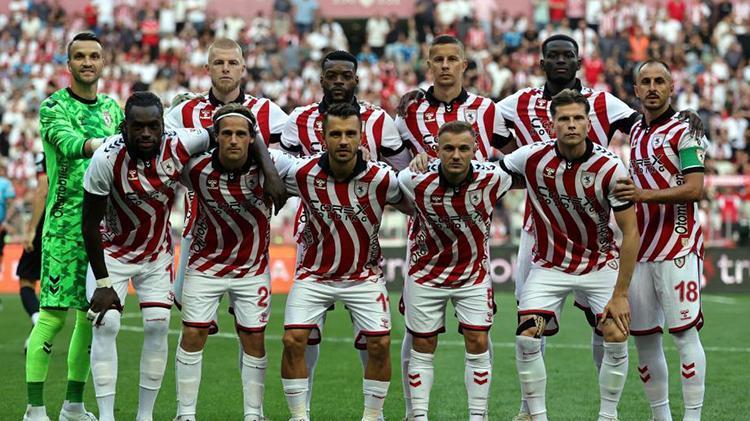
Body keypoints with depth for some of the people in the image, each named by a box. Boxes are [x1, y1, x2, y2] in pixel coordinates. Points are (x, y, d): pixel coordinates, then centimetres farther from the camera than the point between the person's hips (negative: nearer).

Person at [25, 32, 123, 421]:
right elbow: (66, 142, -21)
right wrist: (99, 145, -38)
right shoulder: (54, 107, -3)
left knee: (92, 314, 7)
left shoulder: (113, 108, 16)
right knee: (54, 312, -9)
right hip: (65, 223, -6)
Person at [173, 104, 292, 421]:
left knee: (254, 339, 3)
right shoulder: (197, 168, -18)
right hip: (205, 264, 0)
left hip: (253, 268, 0)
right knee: (193, 335, -2)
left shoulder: (270, 165, -19)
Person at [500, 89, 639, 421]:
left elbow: (630, 232, -15)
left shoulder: (609, 167, -19)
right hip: (549, 265, 1)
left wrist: (620, 293, -17)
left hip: (600, 263, -1)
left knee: (616, 338, -14)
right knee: (526, 339, -14)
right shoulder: (532, 158, -15)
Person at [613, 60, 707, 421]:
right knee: (644, 337, 7)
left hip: (678, 246, -7)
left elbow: (694, 190, -16)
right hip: (640, 249, 7)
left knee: (684, 333, -9)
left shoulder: (684, 131, -5)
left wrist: (646, 195, -25)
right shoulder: (636, 132, 17)